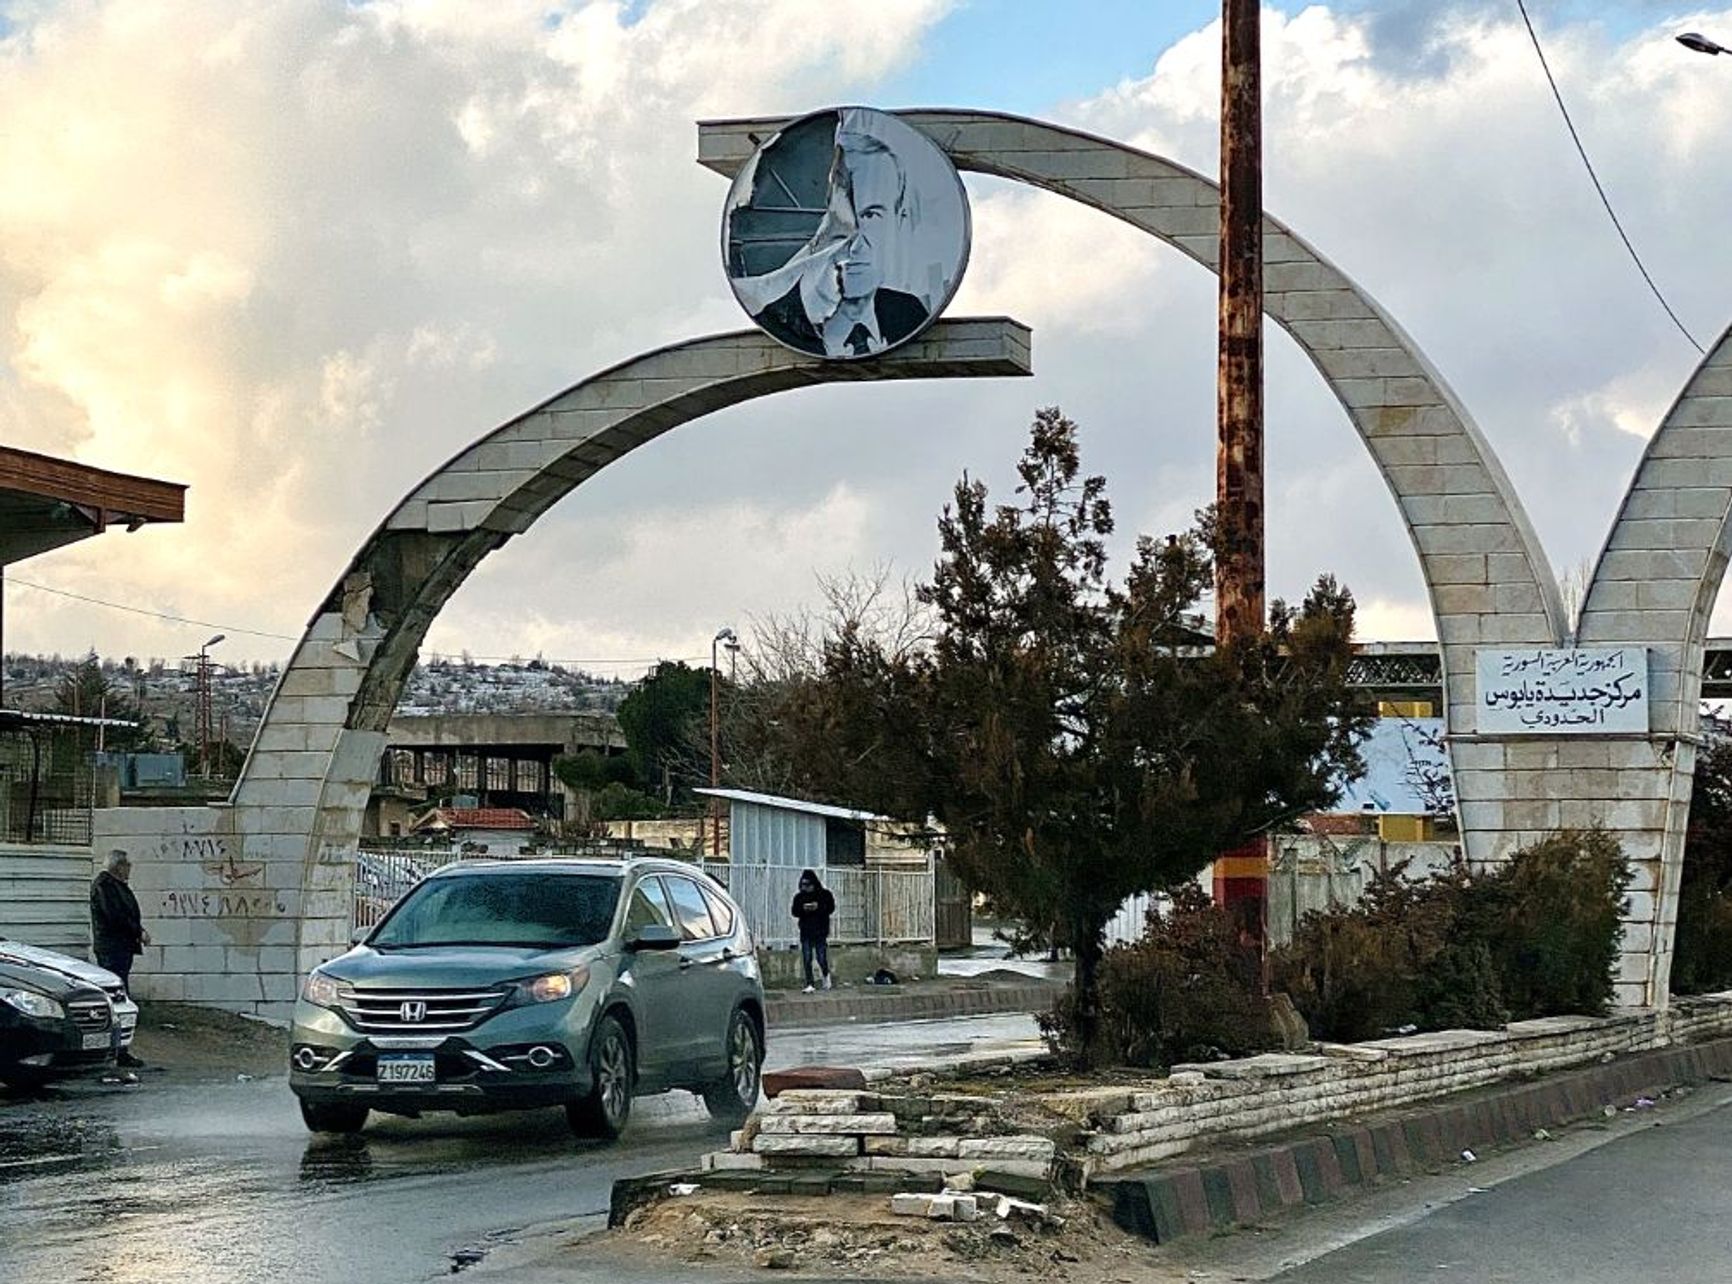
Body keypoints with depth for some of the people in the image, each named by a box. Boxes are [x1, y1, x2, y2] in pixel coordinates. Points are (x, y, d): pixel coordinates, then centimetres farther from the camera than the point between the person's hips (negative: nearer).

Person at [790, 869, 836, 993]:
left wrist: (819, 907, -19)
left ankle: (826, 975, 29)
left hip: (821, 931, -2)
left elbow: (831, 908, -3)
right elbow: (794, 912, 5)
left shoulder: (824, 894, 2)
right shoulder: (799, 897, 7)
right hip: (805, 932, 2)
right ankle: (810, 984, 1)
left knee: (821, 958, -3)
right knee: (807, 959, -3)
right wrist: (803, 909, -15)